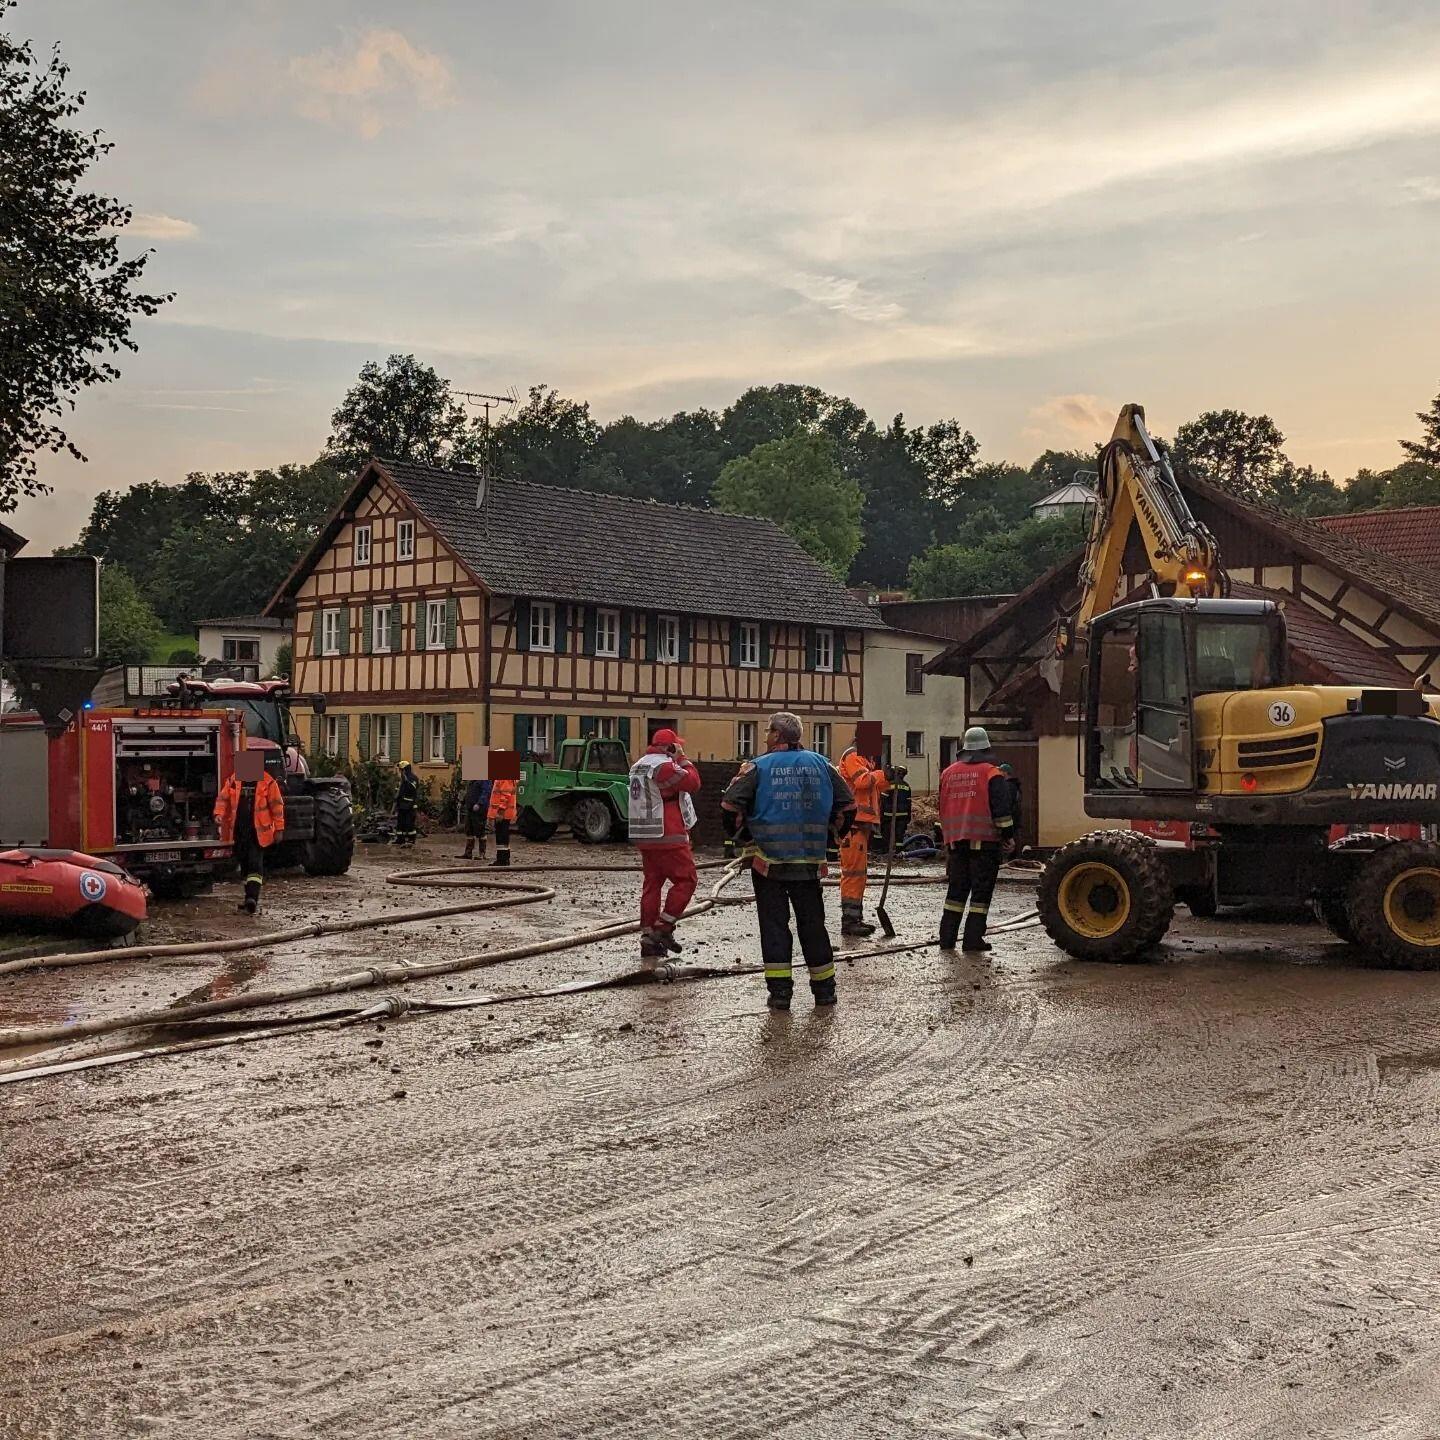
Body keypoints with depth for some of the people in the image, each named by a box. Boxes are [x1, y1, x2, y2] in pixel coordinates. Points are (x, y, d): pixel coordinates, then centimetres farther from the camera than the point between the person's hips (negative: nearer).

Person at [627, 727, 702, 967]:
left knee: (652, 883, 10)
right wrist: (683, 759, -4)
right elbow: (693, 782, -14)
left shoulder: (638, 766, 17)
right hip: (668, 836, -9)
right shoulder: (665, 766, -14)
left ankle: (648, 937, 9)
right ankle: (663, 928, -7)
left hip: (644, 837, 9)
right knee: (686, 879, -2)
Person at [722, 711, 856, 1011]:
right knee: (812, 923, 13)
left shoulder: (759, 767, -5)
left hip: (768, 861, -3)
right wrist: (830, 836, 19)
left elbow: (730, 805, -11)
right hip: (810, 862, 3)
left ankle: (779, 989, 1)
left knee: (774, 923, 4)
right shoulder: (821, 764, 6)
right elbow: (847, 805, 7)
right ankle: (824, 987, 17)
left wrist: (744, 835, 5)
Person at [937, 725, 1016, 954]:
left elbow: (943, 809, 19)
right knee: (981, 889, 0)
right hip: (984, 840, -5)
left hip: (956, 840, 5)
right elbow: (1002, 808, -11)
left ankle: (947, 937, 11)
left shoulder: (949, 773, 11)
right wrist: (1008, 834, -2)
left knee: (957, 888, 12)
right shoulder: (991, 774, -6)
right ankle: (973, 938, -3)